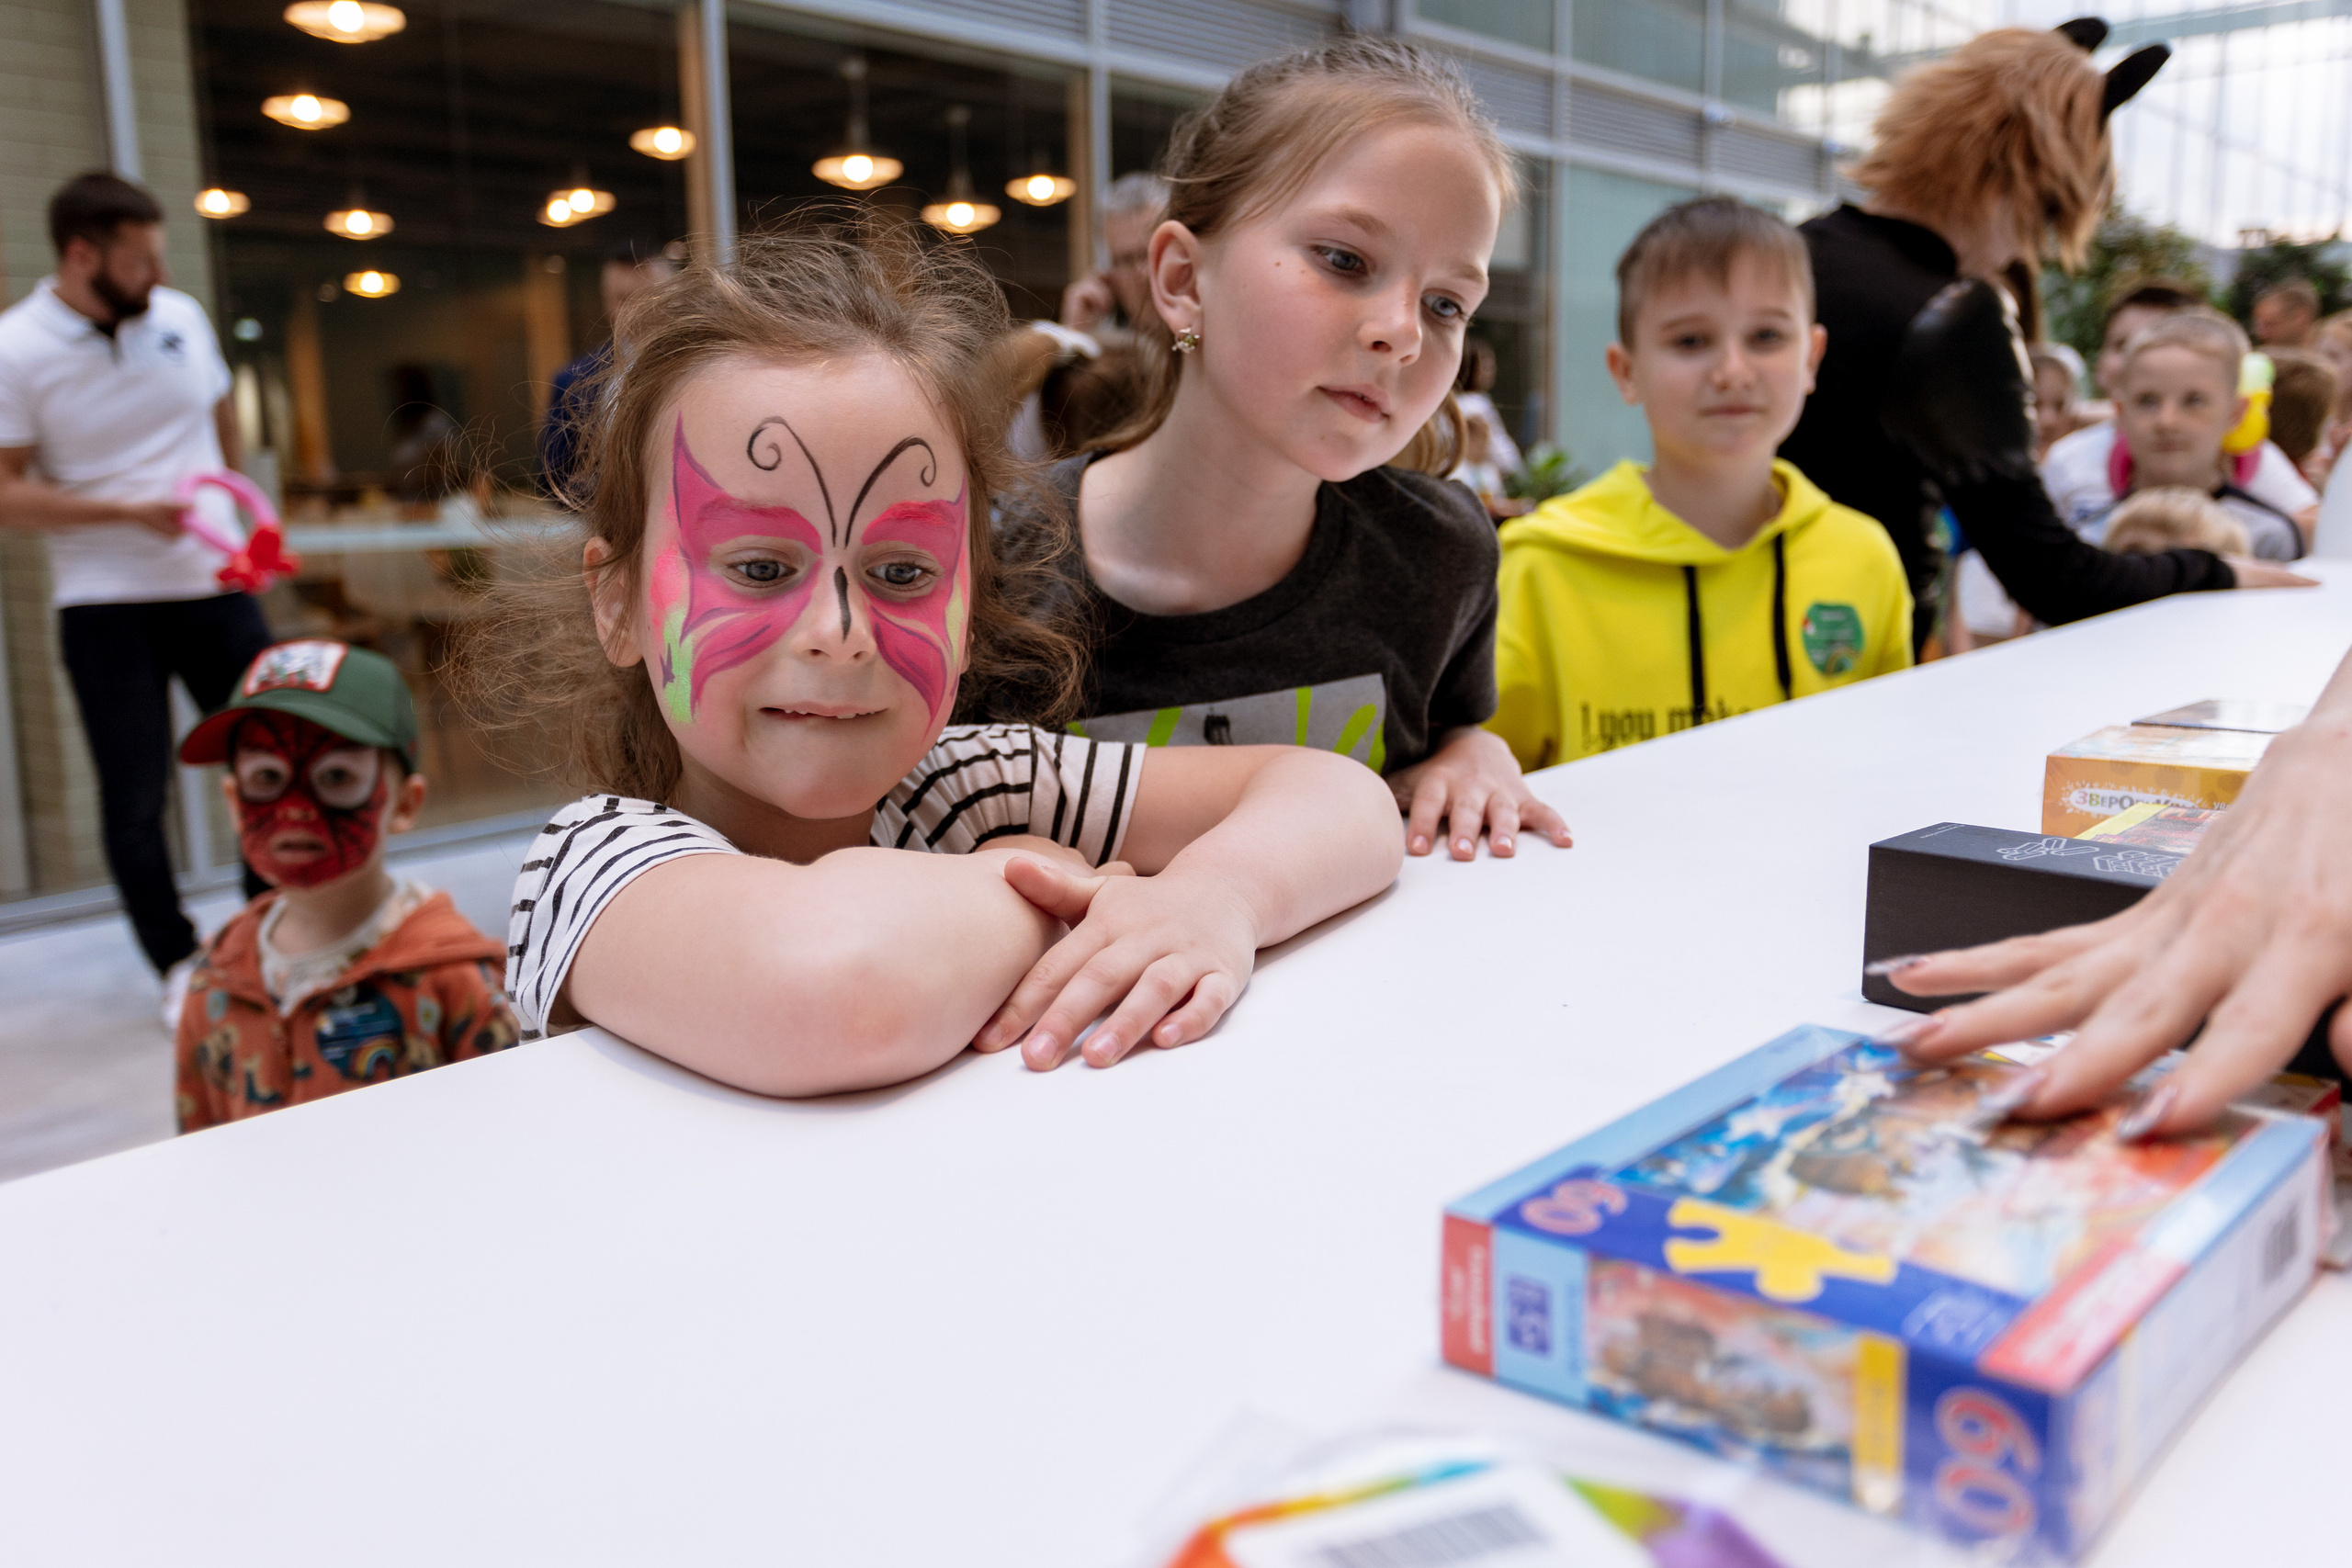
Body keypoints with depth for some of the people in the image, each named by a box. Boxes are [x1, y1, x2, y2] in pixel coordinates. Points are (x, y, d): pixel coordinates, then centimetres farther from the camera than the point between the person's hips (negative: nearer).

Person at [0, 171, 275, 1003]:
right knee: (134, 800, 2)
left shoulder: (180, 316, 4)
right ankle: (178, 966, 17)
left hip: (217, 585, 4)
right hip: (105, 606, -4)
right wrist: (126, 510, -20)